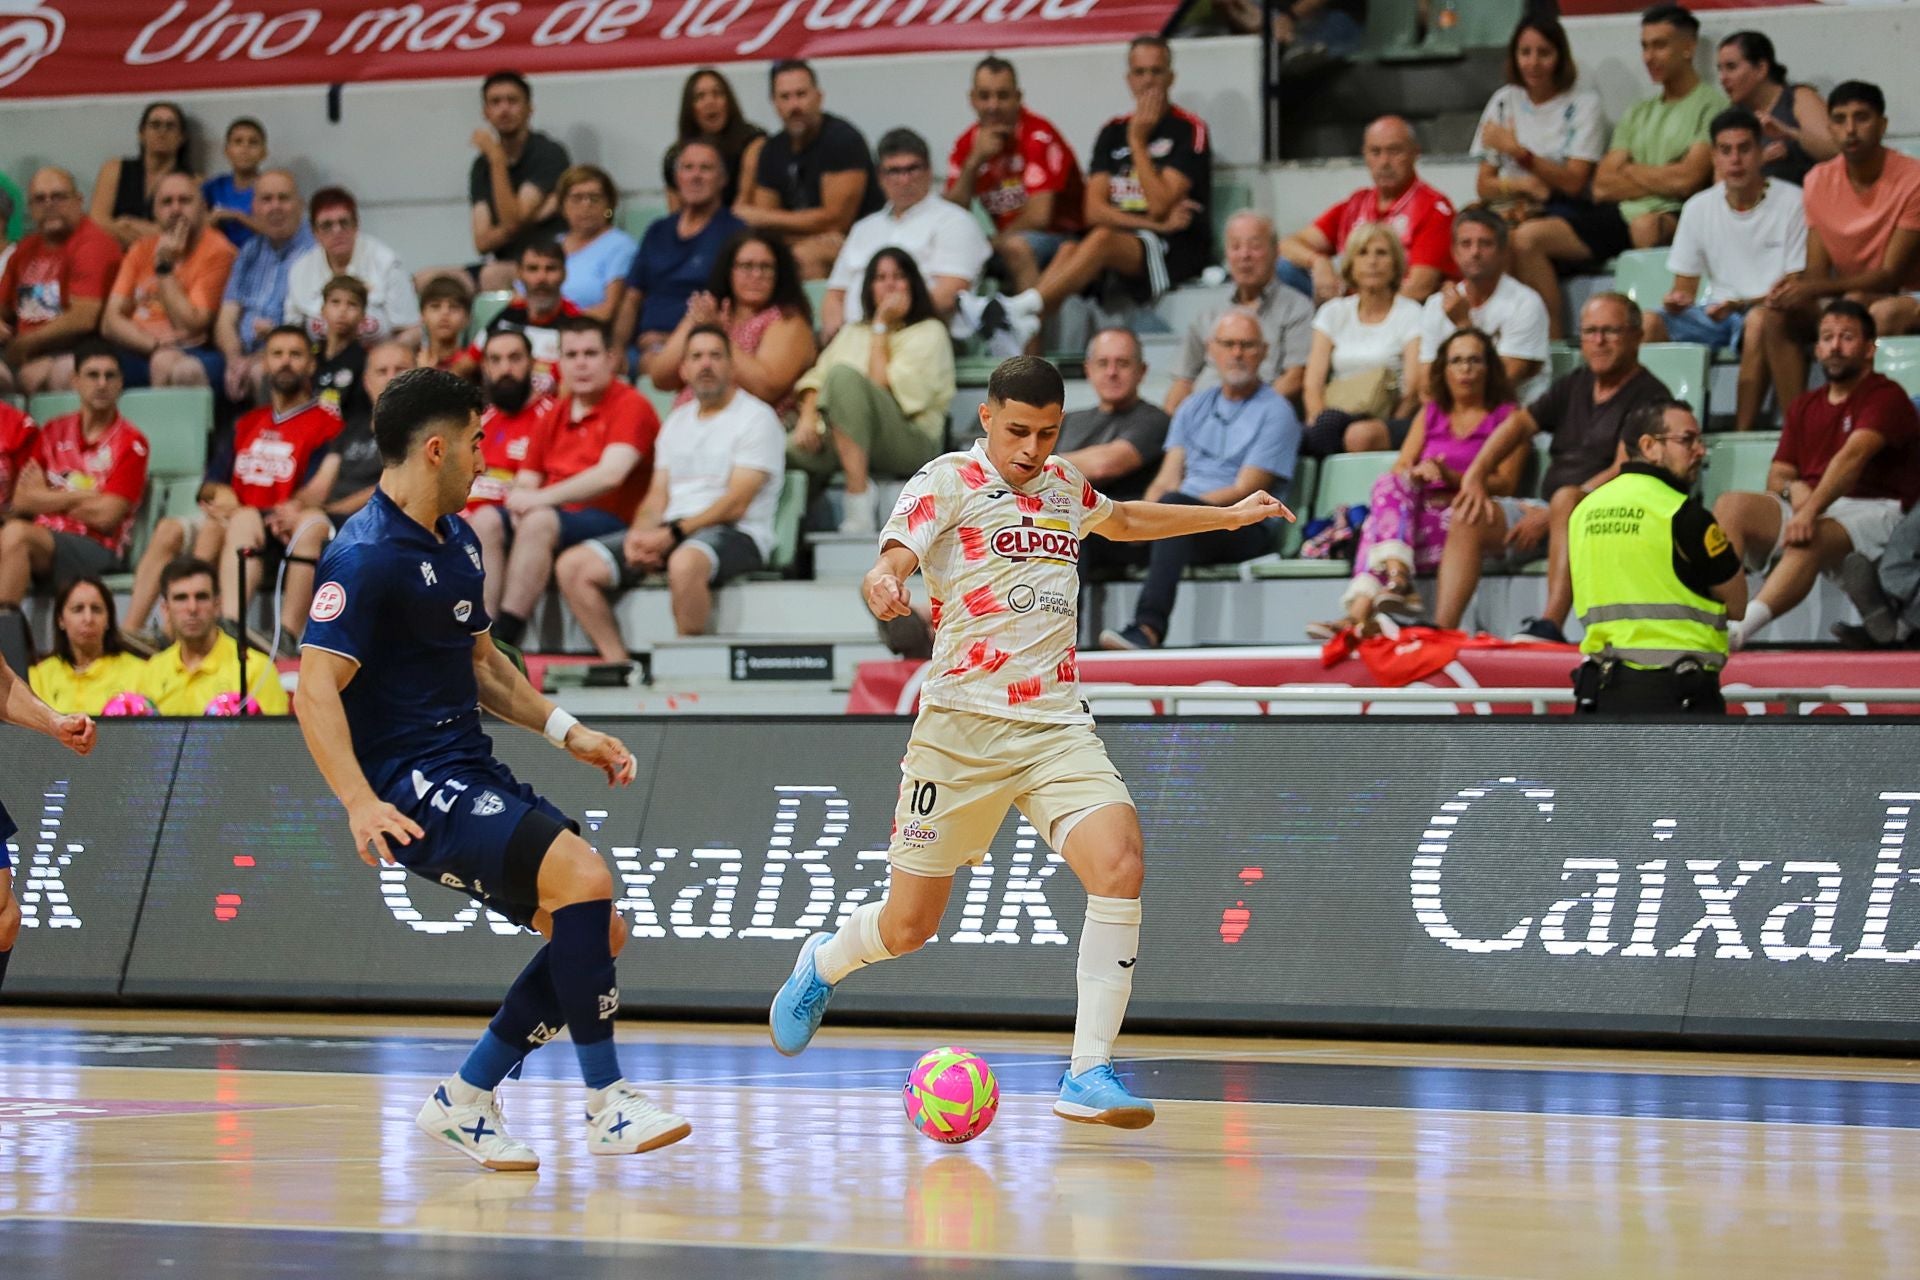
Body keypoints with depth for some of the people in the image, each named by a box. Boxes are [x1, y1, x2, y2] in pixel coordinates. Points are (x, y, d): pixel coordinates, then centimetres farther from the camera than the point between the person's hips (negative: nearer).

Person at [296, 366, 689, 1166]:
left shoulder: (458, 541, 15)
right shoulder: (367, 556, -15)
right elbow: (315, 688, -21)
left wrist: (564, 730, 17)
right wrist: (360, 804, -33)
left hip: (472, 773, 10)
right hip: (412, 788, -10)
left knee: (599, 929, 4)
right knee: (584, 877, -24)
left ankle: (465, 1100, 13)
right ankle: (607, 1105, -17)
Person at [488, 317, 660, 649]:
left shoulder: (631, 406, -3)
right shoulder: (556, 414, 20)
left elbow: (610, 475, -17)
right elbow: (526, 481, 20)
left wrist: (540, 499, -18)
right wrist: (520, 500, -6)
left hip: (610, 521, -7)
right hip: (553, 514, 7)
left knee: (540, 522, -34)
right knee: (486, 518, -17)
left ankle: (504, 635, -38)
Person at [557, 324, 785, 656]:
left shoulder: (756, 418, -2)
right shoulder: (678, 421, 21)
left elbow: (735, 504, -11)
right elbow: (657, 498, 16)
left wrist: (673, 534, -18)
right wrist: (640, 535, -7)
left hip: (735, 534, -7)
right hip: (671, 534, 7)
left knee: (684, 563, -42)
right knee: (573, 566, -8)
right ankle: (619, 664, -15)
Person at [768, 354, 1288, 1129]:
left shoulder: (1063, 486, 15)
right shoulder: (950, 483, -3)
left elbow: (1123, 521, 38)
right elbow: (895, 556, -19)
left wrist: (1228, 516, 41)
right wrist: (886, 582, -43)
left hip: (1057, 726, 4)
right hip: (962, 724, -4)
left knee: (1119, 866, -23)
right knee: (908, 926, 3)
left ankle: (1088, 1076, -18)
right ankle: (822, 966, 40)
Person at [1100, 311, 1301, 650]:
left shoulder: (1275, 413, 4)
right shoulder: (1194, 408, 23)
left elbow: (1244, 492, -6)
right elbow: (1167, 480, 14)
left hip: (1245, 530, -6)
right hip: (1183, 532, 6)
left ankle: (1149, 628, -52)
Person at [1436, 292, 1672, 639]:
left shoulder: (1649, 395, -3)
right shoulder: (1574, 386, 21)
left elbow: (1624, 473, -14)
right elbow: (1519, 424, 12)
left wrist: (1550, 517, -17)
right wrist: (1476, 475, -6)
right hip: (1550, 511, 7)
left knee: (1566, 498, -38)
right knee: (1469, 516, -11)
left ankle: (1550, 625, -50)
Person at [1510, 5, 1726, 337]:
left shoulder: (1711, 105, 2)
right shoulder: (1638, 114, 24)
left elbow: (1686, 180, -10)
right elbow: (1601, 186, 14)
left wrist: (1631, 172, 8)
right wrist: (1659, 180, -1)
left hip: (1674, 216, -7)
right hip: (1621, 214, 7)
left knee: (1646, 226, -42)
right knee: (1528, 237, -12)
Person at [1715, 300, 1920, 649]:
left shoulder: (1886, 396, -2)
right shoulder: (1805, 407, 22)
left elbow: (1853, 456, -19)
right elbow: (1777, 474, 17)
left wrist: (1811, 512, -34)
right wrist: (1791, 488, -11)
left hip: (1874, 511, -7)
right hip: (1808, 504, 7)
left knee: (1811, 538, -39)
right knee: (1731, 504, -18)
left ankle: (1738, 631, -58)